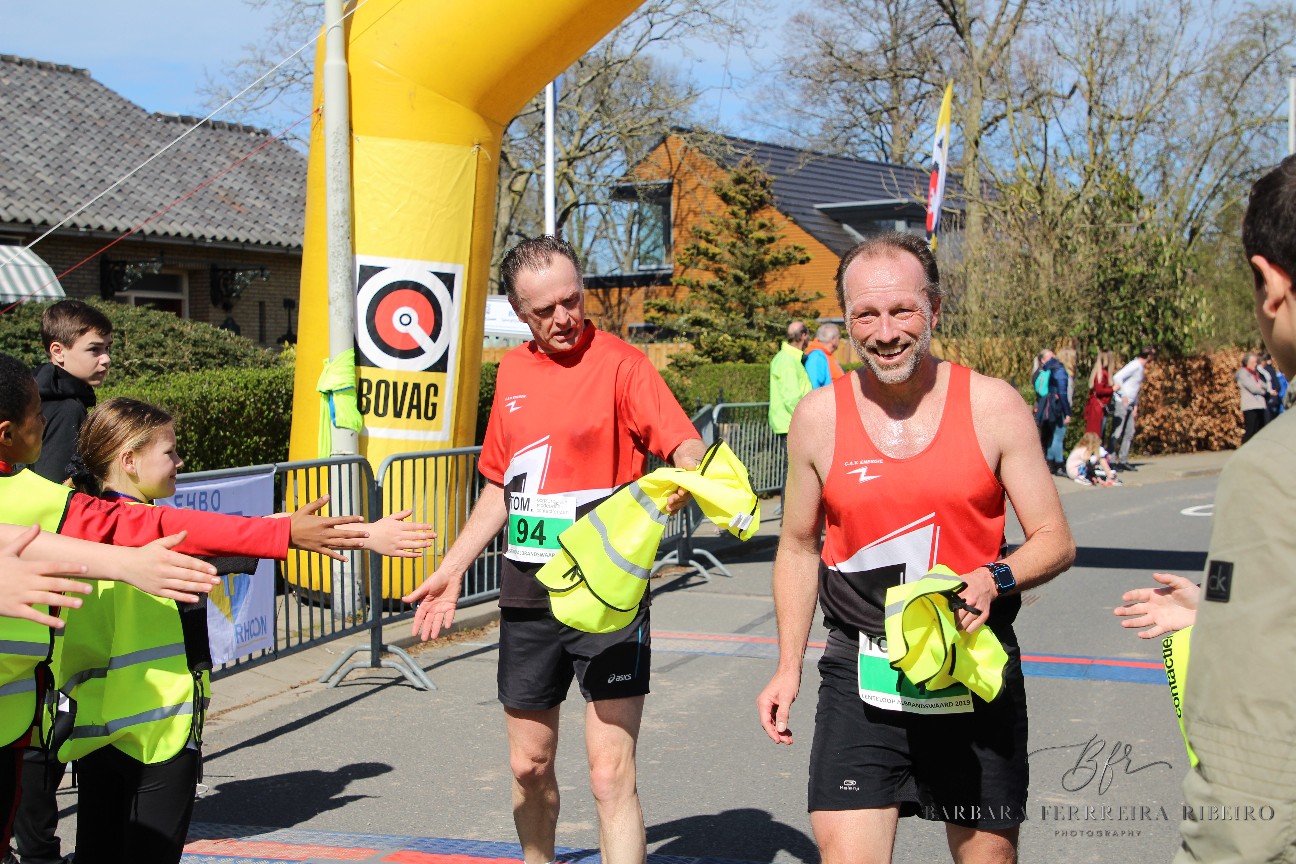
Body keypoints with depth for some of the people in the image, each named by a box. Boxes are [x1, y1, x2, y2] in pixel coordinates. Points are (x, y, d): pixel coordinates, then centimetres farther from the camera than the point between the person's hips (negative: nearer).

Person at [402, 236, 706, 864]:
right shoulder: (513, 371, 10)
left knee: (611, 775, -9)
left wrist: (681, 477, -43)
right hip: (526, 597, 6)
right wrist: (451, 571, 16)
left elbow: (687, 446, -20)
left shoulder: (619, 364, -8)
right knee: (529, 765, 16)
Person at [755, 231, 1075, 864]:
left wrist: (995, 580, -21)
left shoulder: (993, 406, -5)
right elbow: (799, 548, 12)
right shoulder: (818, 416, -1)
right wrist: (789, 667, 8)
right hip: (860, 670, 0)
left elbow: (1055, 540, 0)